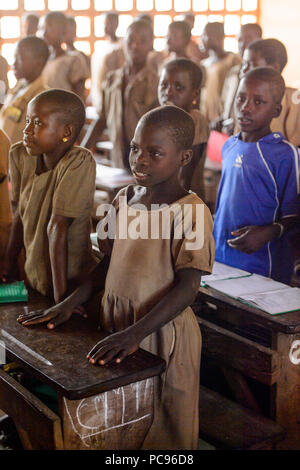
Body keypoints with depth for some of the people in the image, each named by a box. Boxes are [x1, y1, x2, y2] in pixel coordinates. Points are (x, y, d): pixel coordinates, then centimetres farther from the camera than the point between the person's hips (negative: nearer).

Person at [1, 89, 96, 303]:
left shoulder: (79, 162, -23)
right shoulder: (20, 155, -6)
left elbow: (57, 226, -26)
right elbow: (20, 215, 3)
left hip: (72, 283, -5)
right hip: (34, 277, 6)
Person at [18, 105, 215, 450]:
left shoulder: (190, 212, -17)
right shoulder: (125, 198, 4)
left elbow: (187, 287, -22)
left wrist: (135, 333, -30)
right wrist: (69, 304, 3)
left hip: (162, 332, -6)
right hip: (115, 328, 7)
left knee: (163, 427, 11)